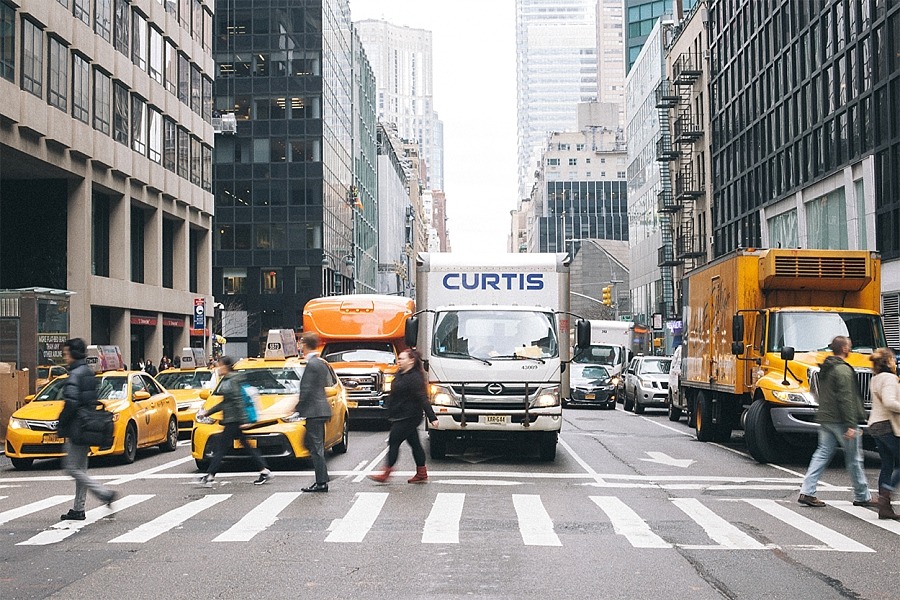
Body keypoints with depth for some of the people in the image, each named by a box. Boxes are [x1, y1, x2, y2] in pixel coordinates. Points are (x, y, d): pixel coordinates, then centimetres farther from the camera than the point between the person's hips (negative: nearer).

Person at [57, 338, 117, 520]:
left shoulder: (75, 375, -15)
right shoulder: (89, 373, 14)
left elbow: (71, 403, -24)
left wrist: (62, 425, -13)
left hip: (76, 428, -10)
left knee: (72, 468, -4)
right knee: (80, 468, 13)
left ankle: (105, 493, -11)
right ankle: (78, 509, 17)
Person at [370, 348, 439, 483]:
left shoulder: (414, 378, -17)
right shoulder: (401, 375, 13)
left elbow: (423, 399, -22)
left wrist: (432, 417, -25)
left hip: (407, 417, -9)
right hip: (401, 417, 9)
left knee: (394, 442, -6)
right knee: (414, 443, 11)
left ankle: (386, 473, -1)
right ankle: (422, 474, 15)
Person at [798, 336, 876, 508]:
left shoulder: (825, 369, 13)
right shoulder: (843, 370, -16)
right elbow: (846, 399, -21)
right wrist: (851, 425, -22)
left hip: (825, 419, 8)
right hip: (840, 421, -8)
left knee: (822, 454, 6)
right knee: (854, 458, 4)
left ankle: (806, 492, -2)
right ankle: (862, 497, 15)